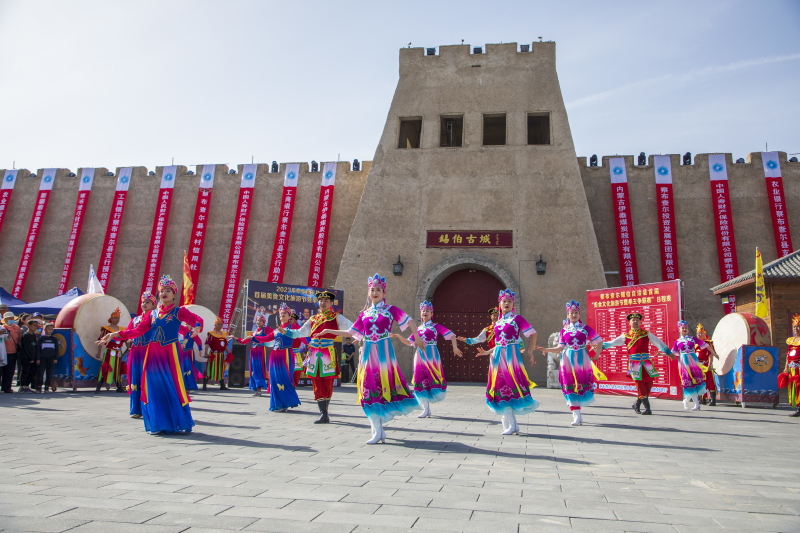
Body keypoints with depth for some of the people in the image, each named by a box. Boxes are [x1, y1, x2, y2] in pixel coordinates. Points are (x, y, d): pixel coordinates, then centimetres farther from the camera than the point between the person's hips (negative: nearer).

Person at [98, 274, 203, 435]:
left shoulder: (179, 311, 2)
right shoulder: (153, 314, 15)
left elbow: (197, 319, -11)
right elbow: (137, 331, 13)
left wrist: (197, 327, -34)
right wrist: (114, 335, 6)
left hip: (170, 352, -4)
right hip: (154, 353, 5)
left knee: (173, 385, -6)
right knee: (155, 386, 3)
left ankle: (181, 423, 6)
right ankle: (158, 425, 12)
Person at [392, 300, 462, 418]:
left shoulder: (436, 326, 3)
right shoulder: (418, 329, 16)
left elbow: (451, 335, -5)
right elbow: (409, 342, 18)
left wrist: (455, 347, -21)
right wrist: (398, 336, 5)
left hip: (431, 356, -4)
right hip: (420, 356, 4)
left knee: (433, 379, -6)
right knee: (421, 381, 2)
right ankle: (426, 409, 10)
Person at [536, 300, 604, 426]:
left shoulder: (585, 328, 5)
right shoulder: (564, 330, 8)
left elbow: (599, 341, 10)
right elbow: (560, 348, 6)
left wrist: (597, 354, 3)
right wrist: (546, 349, -5)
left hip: (582, 360, -1)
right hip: (568, 361, 1)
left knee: (582, 385, -2)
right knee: (570, 387, -3)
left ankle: (577, 414, 13)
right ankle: (577, 416, 3)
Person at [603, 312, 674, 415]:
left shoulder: (646, 333, 11)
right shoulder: (626, 336, 9)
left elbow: (659, 343, 17)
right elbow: (612, 343, 10)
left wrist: (669, 353, 17)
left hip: (646, 362, 2)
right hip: (634, 363, -2)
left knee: (649, 383, 0)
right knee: (640, 386, -5)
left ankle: (637, 404, 17)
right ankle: (647, 408, 0)